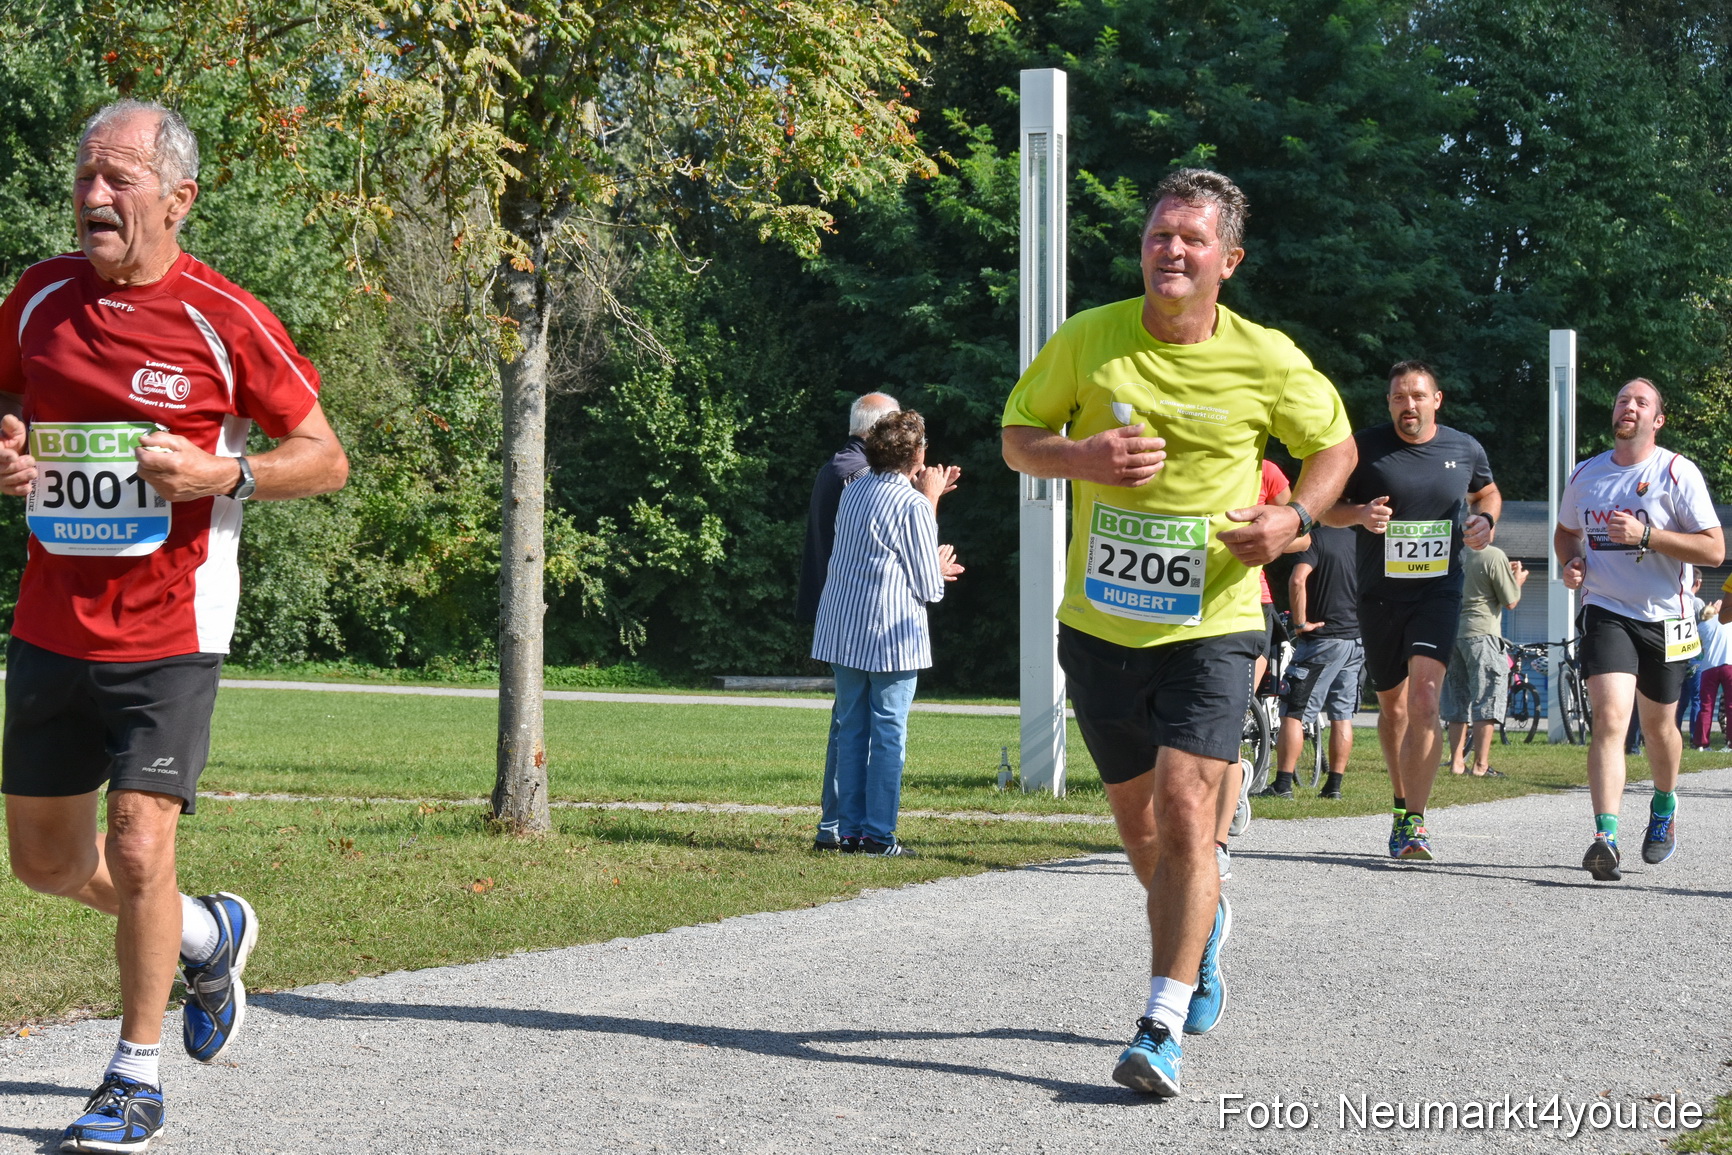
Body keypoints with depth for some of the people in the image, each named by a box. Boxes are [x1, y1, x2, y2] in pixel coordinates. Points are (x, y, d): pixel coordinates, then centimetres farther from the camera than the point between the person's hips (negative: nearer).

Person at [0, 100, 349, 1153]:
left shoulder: (226, 322, -9)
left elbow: (326, 456, -1)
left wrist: (223, 474, -18)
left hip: (168, 630, -5)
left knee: (138, 849, -12)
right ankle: (210, 935, 40)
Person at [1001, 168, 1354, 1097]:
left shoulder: (1266, 360, -6)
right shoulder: (1088, 339, -4)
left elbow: (1334, 445, 11)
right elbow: (1017, 438, 7)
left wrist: (1293, 517, -9)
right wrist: (1081, 456, -16)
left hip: (1211, 625, -3)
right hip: (1100, 625, 3)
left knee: (1184, 810, -17)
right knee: (1137, 817, 15)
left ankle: (1162, 1030, -15)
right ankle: (1204, 919, 49)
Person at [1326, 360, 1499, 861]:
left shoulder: (1465, 449, 2)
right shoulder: (1365, 448, -3)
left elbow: (1486, 492, 23)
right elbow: (1326, 506, 4)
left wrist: (1485, 520, 0)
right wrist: (1360, 514, -17)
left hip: (1439, 590, -1)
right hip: (1379, 592, 1)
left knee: (1424, 699, -19)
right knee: (1392, 703, 14)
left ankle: (1413, 822, -19)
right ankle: (1402, 802, 36)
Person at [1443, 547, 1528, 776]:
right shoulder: (1495, 556, -11)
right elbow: (1510, 602, -5)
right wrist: (1518, 581, 15)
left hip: (1452, 633, 6)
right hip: (1481, 632, -6)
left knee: (1458, 703, 12)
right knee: (1486, 703, -1)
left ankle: (1457, 762, 12)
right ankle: (1480, 765, -4)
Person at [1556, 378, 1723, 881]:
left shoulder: (1678, 472, -7)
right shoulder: (1587, 474, 6)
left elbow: (1714, 549, -12)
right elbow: (1566, 531, 26)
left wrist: (1646, 535, -22)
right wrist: (1572, 562, 2)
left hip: (1664, 618, -1)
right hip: (1606, 613, 1)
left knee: (1657, 725, 14)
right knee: (1609, 717, -18)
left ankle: (1664, 806, 45)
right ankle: (1605, 839, -28)